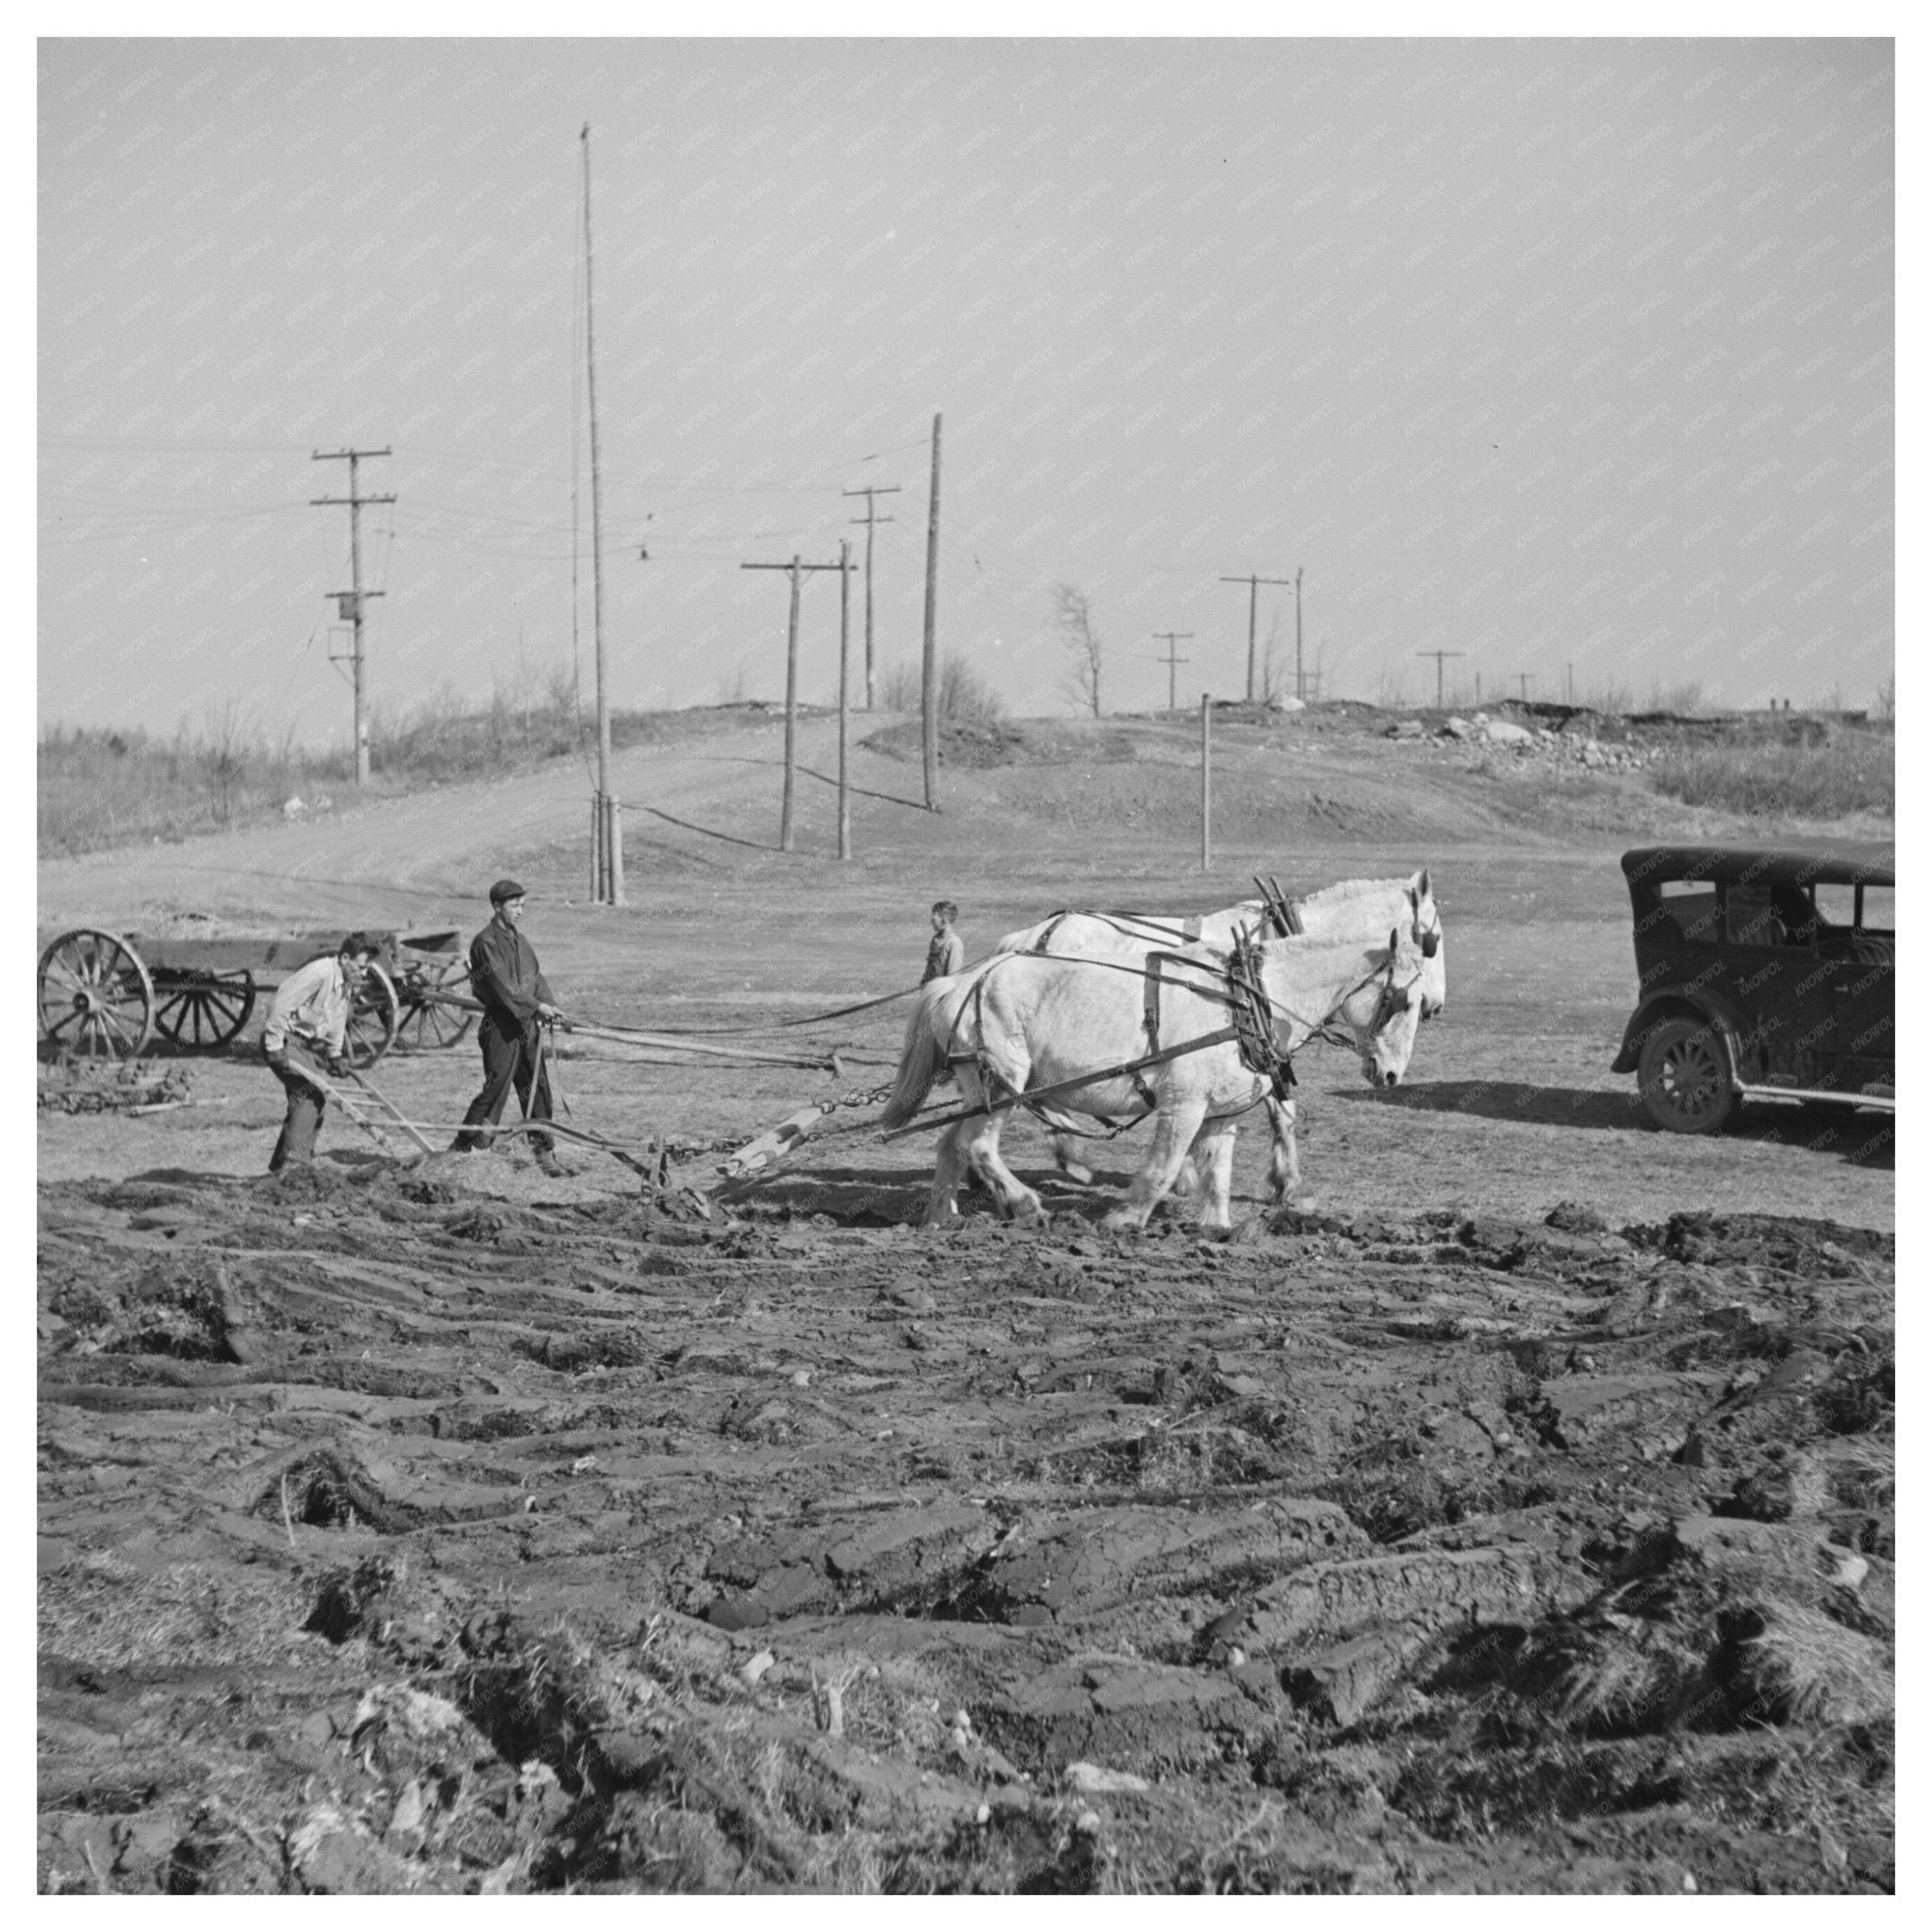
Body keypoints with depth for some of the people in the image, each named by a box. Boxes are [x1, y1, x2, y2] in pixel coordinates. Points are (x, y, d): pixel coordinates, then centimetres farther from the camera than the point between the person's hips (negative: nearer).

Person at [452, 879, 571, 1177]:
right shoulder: (486, 942, -10)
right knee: (496, 1088, -7)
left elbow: (536, 979, 12)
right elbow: (501, 986, -19)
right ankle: (461, 1147, 5)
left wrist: (552, 1009, -5)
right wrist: (537, 1006, -23)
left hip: (527, 1026, 7)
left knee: (537, 1090, 5)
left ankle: (545, 1153, 9)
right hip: (500, 1029, -7)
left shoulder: (521, 942, 15)